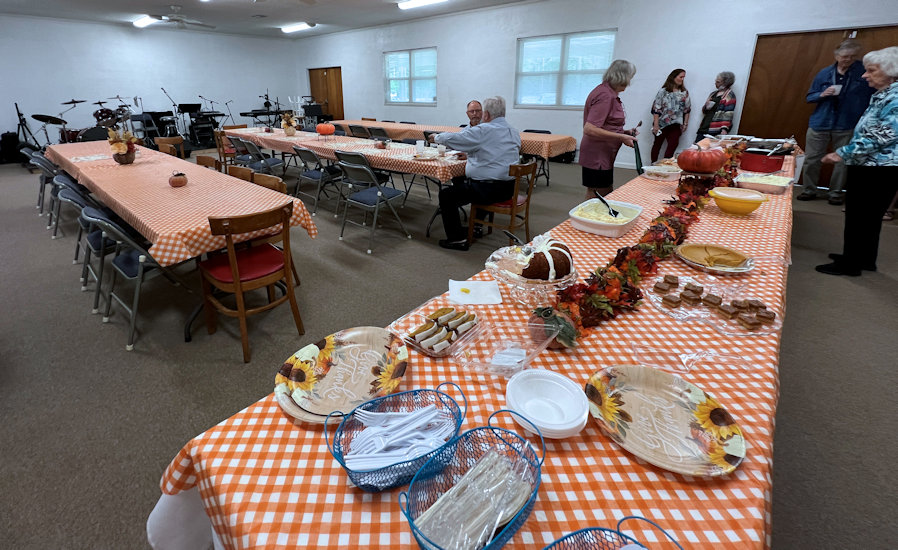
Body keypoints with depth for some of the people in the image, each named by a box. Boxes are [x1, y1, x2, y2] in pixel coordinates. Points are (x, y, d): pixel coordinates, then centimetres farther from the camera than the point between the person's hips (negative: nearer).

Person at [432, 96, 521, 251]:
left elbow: (453, 138, -10)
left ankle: (457, 239, 4)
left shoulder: (483, 130, -14)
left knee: (446, 195, 4)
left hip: (488, 190, -9)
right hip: (509, 188, 9)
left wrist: (437, 137, 11)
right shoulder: (515, 133, 11)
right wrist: (470, 153, 23)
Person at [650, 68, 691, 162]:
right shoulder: (663, 91, -4)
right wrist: (656, 124, -14)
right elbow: (656, 109, -8)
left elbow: (687, 109, 12)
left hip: (675, 124, 3)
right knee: (657, 144, 7)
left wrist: (685, 123, 7)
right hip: (662, 123, -3)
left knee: (673, 144, -7)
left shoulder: (684, 92, 9)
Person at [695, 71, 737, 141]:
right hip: (704, 127, 7)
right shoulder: (713, 93, 21)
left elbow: (728, 115, -11)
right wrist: (706, 107, 2)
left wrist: (724, 129, -23)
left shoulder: (729, 95, -1)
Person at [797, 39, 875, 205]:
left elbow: (873, 96, 1)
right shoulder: (825, 73, 6)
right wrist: (822, 94, -10)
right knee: (811, 159, 2)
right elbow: (809, 97, 11)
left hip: (847, 126, -1)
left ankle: (836, 193, 16)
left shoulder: (864, 72, 1)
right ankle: (809, 190, 15)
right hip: (820, 123, 1)